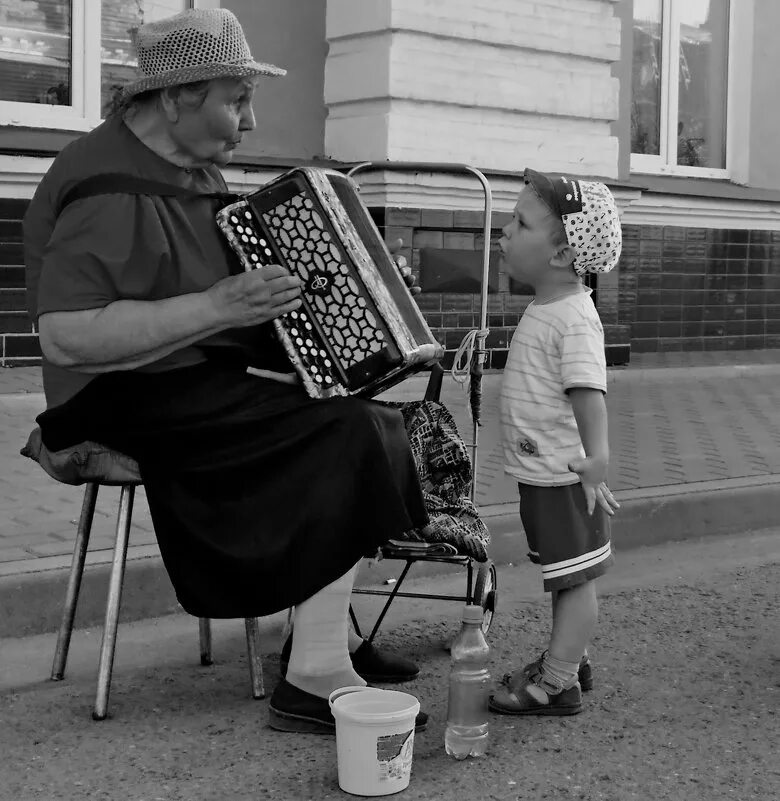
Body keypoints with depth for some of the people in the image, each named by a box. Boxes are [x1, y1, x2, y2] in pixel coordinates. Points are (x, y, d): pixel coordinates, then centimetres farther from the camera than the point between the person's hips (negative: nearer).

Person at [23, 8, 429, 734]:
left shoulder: (185, 169, 10)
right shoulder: (112, 192, -21)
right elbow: (65, 337, -31)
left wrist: (290, 303, 12)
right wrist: (217, 307, -30)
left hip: (199, 384, 10)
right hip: (136, 406, -10)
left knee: (360, 419, 10)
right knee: (348, 438, -20)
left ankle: (330, 630, 14)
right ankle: (312, 682, -18)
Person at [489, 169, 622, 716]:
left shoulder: (574, 319, -22)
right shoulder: (546, 308, 9)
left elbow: (588, 390, -31)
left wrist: (596, 456, -41)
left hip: (565, 476, -9)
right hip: (542, 472, 9)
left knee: (575, 578, 2)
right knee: (566, 578, 20)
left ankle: (556, 684, 10)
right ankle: (570, 660, 34)